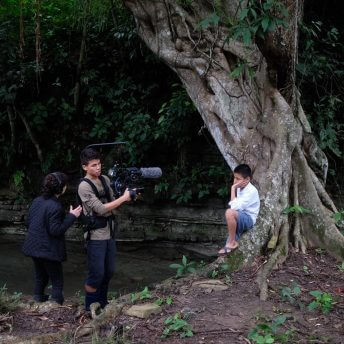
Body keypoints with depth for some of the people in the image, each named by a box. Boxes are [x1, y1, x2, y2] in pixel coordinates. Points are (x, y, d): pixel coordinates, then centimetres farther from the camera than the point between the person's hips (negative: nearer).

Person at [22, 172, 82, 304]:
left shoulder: (37, 200, 2)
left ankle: (38, 296, 36)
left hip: (34, 247, 8)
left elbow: (28, 221, 10)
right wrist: (71, 216, -18)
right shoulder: (55, 207, -24)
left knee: (40, 276, 25)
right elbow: (56, 230, -22)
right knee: (57, 281, 5)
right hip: (49, 251, -8)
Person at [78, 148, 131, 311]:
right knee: (97, 274, -2)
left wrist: (129, 197, -5)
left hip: (109, 234, 7)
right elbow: (101, 209, -22)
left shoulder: (105, 180, 6)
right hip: (95, 237, -7)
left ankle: (102, 303, 32)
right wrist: (124, 197, -20)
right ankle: (90, 308, 15)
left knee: (109, 272, 15)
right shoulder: (84, 187, -16)